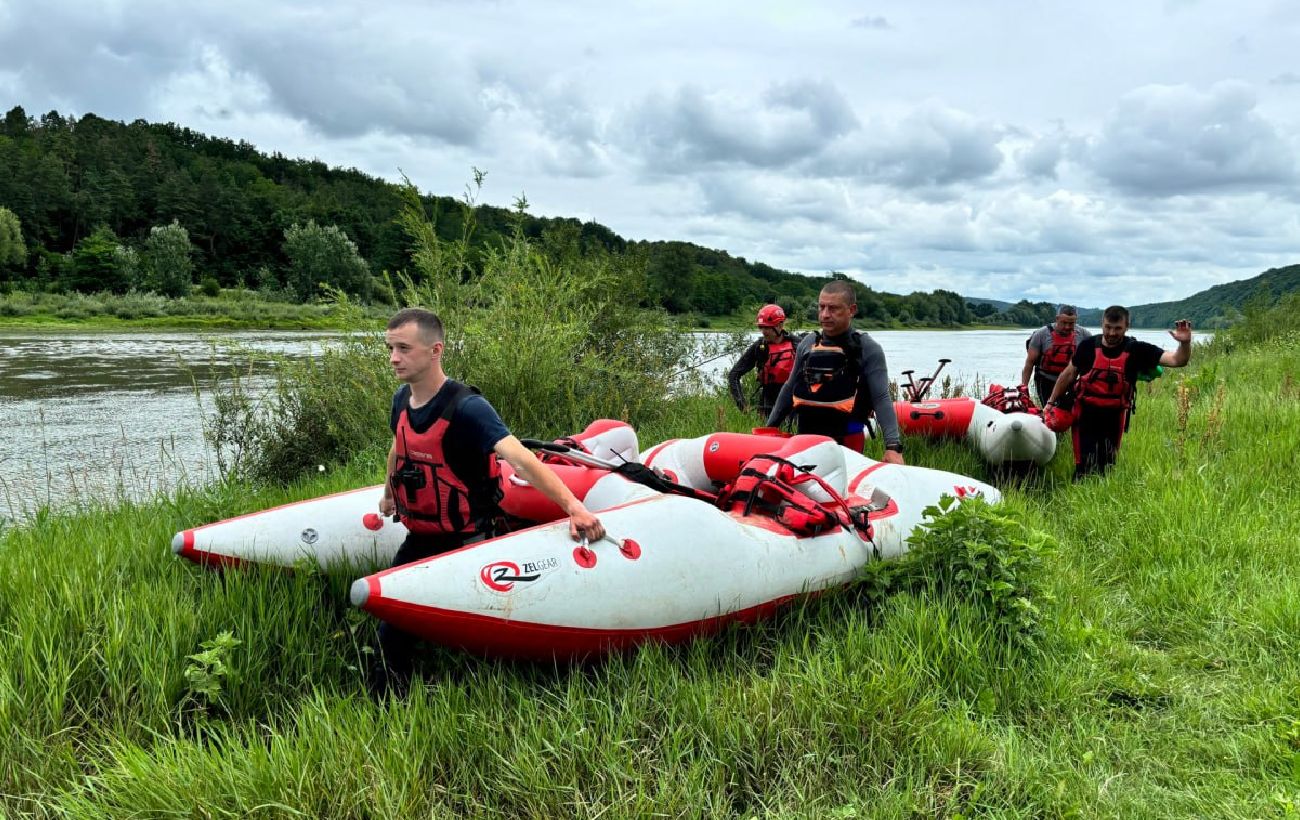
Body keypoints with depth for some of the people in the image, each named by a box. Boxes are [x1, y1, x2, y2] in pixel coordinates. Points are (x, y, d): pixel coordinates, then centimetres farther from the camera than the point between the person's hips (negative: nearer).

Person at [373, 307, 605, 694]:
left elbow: (520, 460, -36)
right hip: (419, 541, 6)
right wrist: (388, 495, 37)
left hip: (467, 542, -6)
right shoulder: (401, 400, -1)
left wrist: (573, 507, -49)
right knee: (390, 631, 7)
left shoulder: (466, 407, -24)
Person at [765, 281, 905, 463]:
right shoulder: (807, 343, 10)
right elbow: (790, 390, 20)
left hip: (847, 442, -4)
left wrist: (893, 446, -21)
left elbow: (881, 399, -11)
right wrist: (769, 428, 20)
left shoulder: (867, 349, -4)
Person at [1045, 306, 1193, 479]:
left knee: (1107, 466, 15)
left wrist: (1185, 343, -35)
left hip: (1114, 417, 1)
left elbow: (1176, 360, -14)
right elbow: (1069, 374, 7)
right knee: (1084, 467, -8)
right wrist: (1051, 401, 9)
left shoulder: (1136, 350, -8)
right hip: (1086, 414, -1)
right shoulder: (1088, 346, -6)